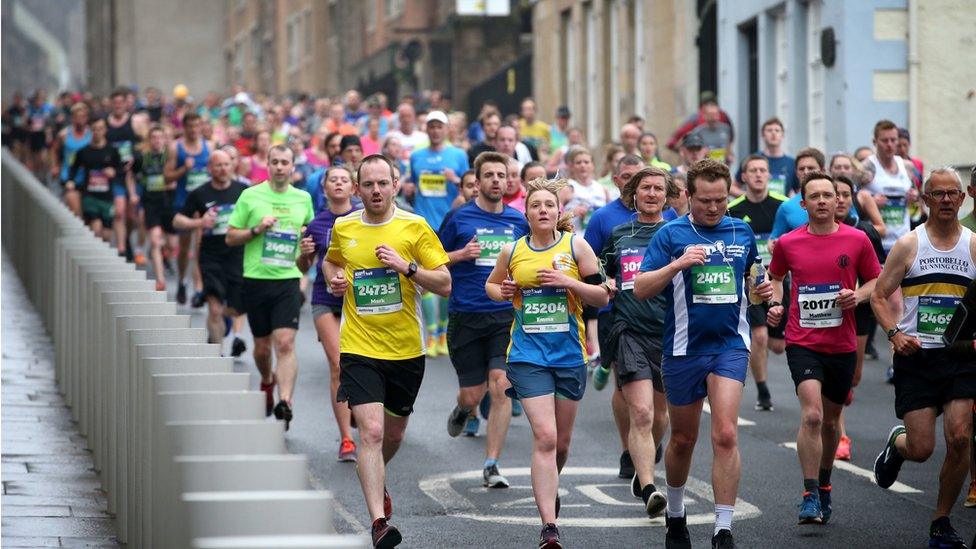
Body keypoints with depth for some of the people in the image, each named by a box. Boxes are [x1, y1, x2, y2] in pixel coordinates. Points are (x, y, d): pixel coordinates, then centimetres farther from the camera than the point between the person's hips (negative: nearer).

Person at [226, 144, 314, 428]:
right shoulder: (250, 196, 2)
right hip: (256, 279, 0)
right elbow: (230, 237, 4)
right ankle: (267, 382, 41)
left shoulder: (303, 199, 9)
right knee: (262, 345, 11)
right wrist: (257, 229, -12)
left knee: (285, 342, -15)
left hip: (288, 280, 0)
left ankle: (285, 402, -21)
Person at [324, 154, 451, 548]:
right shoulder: (343, 229, 2)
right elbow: (330, 262, 25)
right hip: (359, 349, -1)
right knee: (371, 431, -17)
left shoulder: (415, 227, -4)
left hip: (406, 349, 1)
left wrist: (407, 267, -19)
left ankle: (376, 481, 49)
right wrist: (333, 278, 2)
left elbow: (445, 284, -4)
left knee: (393, 434, 16)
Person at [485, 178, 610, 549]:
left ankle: (549, 488, 45)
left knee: (561, 442, 12)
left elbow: (602, 296, 0)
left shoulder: (576, 246, 0)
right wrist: (502, 292, -2)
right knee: (545, 437, -14)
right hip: (528, 354, -1)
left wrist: (568, 281, -15)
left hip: (570, 354, 1)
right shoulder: (512, 251, 3)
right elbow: (491, 285, 21)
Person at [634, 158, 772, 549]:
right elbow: (640, 289, -11)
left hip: (730, 345, 1)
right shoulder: (670, 234, -4)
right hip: (684, 349, -1)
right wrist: (677, 264, -25)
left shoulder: (742, 232, 7)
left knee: (725, 435, -15)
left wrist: (764, 291, 0)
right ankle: (675, 514, 36)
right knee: (683, 440, 13)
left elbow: (752, 280, 23)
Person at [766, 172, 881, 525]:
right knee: (811, 415, -19)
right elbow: (776, 276, 19)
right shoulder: (788, 243, 0)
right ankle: (810, 497, -15)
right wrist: (775, 303, 2)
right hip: (802, 343, -2)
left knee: (830, 420, 15)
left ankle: (824, 485, 38)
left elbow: (875, 280, 9)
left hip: (842, 345, 2)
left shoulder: (857, 240, -1)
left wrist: (858, 295, -11)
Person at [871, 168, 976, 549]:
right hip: (916, 356, -1)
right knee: (921, 449, -5)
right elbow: (879, 296, 4)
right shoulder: (908, 245, 1)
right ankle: (896, 445, 34)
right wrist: (895, 333, -13)